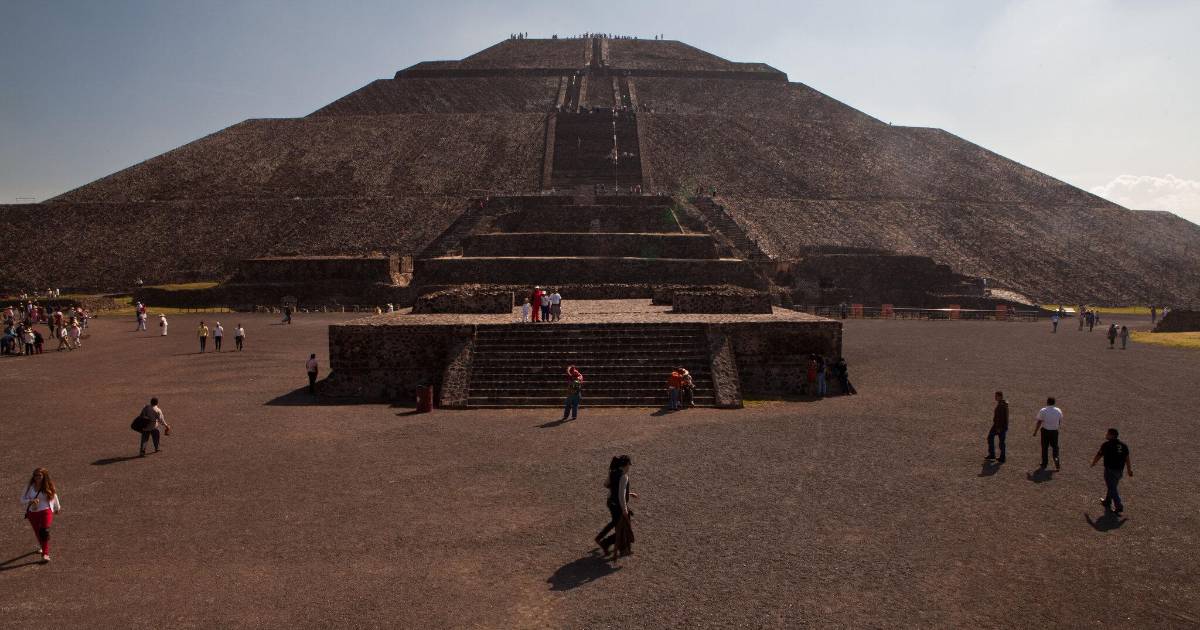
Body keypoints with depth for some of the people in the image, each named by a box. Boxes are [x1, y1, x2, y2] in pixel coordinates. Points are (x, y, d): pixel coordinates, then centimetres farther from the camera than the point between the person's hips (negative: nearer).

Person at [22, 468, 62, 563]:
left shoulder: (48, 487, -7)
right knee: (37, 532, 19)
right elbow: (22, 500, -4)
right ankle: (41, 546, 51)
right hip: (32, 513, 3)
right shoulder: (30, 487, -5)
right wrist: (31, 501, -26)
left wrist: (57, 508, 22)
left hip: (46, 512, -3)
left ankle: (45, 554, -20)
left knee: (44, 532, -19)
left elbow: (54, 497, 9)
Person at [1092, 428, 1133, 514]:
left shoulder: (1106, 444, -10)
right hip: (1119, 470, 7)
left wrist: (1093, 463, 15)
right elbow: (1127, 458, 7)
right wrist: (1129, 469, 13)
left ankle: (1119, 506, -7)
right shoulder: (1123, 445, 7)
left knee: (1112, 488, -1)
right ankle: (1107, 502, 35)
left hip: (1110, 470, -7)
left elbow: (1098, 455, -1)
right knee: (1112, 486, 21)